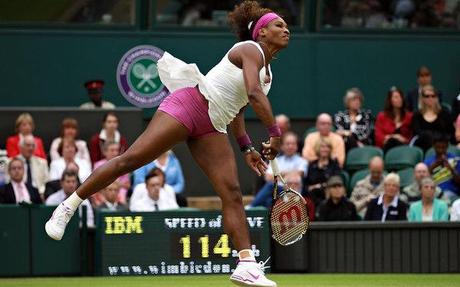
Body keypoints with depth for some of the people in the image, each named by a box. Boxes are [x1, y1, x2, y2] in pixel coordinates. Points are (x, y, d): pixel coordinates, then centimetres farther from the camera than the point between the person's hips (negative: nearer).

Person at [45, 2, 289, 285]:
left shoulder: (267, 69, 21)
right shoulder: (250, 50, -6)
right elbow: (254, 94, -21)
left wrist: (247, 148, 26)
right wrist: (275, 133, -20)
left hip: (211, 128, 9)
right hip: (188, 104, -9)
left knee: (232, 192, -6)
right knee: (130, 159, -13)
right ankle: (67, 208, -5)